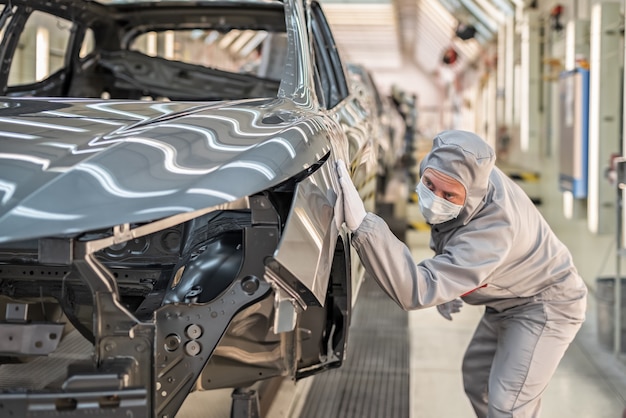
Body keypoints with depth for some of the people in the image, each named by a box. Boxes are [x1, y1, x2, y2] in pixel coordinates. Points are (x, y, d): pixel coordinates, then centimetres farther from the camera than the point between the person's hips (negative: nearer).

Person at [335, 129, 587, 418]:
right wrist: (446, 286, 0)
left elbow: (416, 291, -51)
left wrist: (363, 226, -62)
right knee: (476, 378, 19)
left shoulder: (492, 230, -43)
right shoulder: (468, 173, -18)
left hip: (545, 305, -9)